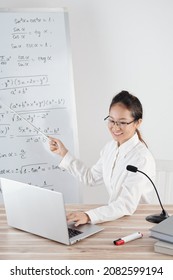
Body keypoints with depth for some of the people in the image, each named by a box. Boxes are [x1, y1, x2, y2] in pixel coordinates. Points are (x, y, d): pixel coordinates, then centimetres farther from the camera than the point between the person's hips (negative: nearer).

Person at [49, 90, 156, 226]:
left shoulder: (141, 158, -21)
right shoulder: (111, 147, 5)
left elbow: (127, 205, -29)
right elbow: (91, 177, 17)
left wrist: (88, 216, -41)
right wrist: (64, 153, 13)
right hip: (114, 213, 7)